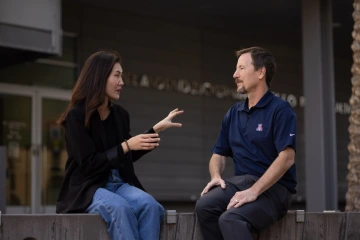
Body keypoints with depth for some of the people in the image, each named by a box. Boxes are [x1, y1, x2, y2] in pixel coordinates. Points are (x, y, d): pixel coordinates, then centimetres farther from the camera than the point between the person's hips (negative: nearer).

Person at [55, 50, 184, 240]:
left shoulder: (120, 114, 10)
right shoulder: (77, 115, -9)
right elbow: (88, 164, -14)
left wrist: (157, 128, 19)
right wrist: (126, 145, -18)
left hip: (118, 183, 5)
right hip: (88, 187, -5)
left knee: (149, 205, -27)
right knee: (120, 208, -37)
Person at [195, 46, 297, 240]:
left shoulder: (280, 109, -6)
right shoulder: (233, 114, 14)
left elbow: (287, 158, -17)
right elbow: (219, 154, 19)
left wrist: (254, 191, -25)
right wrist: (216, 177, -5)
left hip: (273, 187, -6)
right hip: (240, 181, 6)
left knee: (230, 219, -33)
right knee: (204, 206, -25)